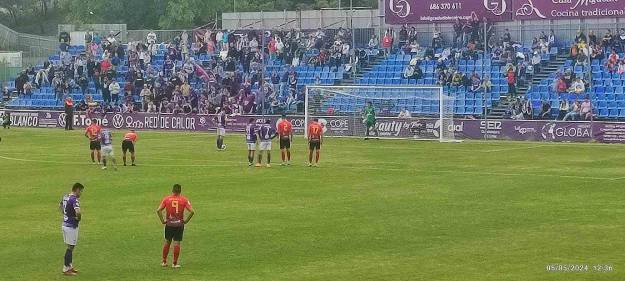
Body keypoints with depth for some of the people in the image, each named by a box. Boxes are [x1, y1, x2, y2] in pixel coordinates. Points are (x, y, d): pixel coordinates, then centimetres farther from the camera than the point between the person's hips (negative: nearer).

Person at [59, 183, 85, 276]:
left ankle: (70, 266, 28)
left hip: (65, 225, 9)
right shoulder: (74, 200, -21)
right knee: (70, 247, 0)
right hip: (71, 226, -9)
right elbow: (78, 212, -36)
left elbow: (60, 206, 27)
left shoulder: (65, 197, 7)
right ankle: (66, 269, 4)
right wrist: (79, 218, -15)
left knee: (70, 247, 19)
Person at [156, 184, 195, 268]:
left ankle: (164, 262, 19)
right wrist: (186, 220, -2)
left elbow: (158, 210, -10)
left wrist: (162, 220, -2)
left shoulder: (166, 199, -2)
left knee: (167, 242, 14)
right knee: (177, 243, 4)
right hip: (179, 224, -1)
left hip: (169, 224, 1)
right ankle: (175, 263, 5)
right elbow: (192, 211, -12)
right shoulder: (184, 200, -4)